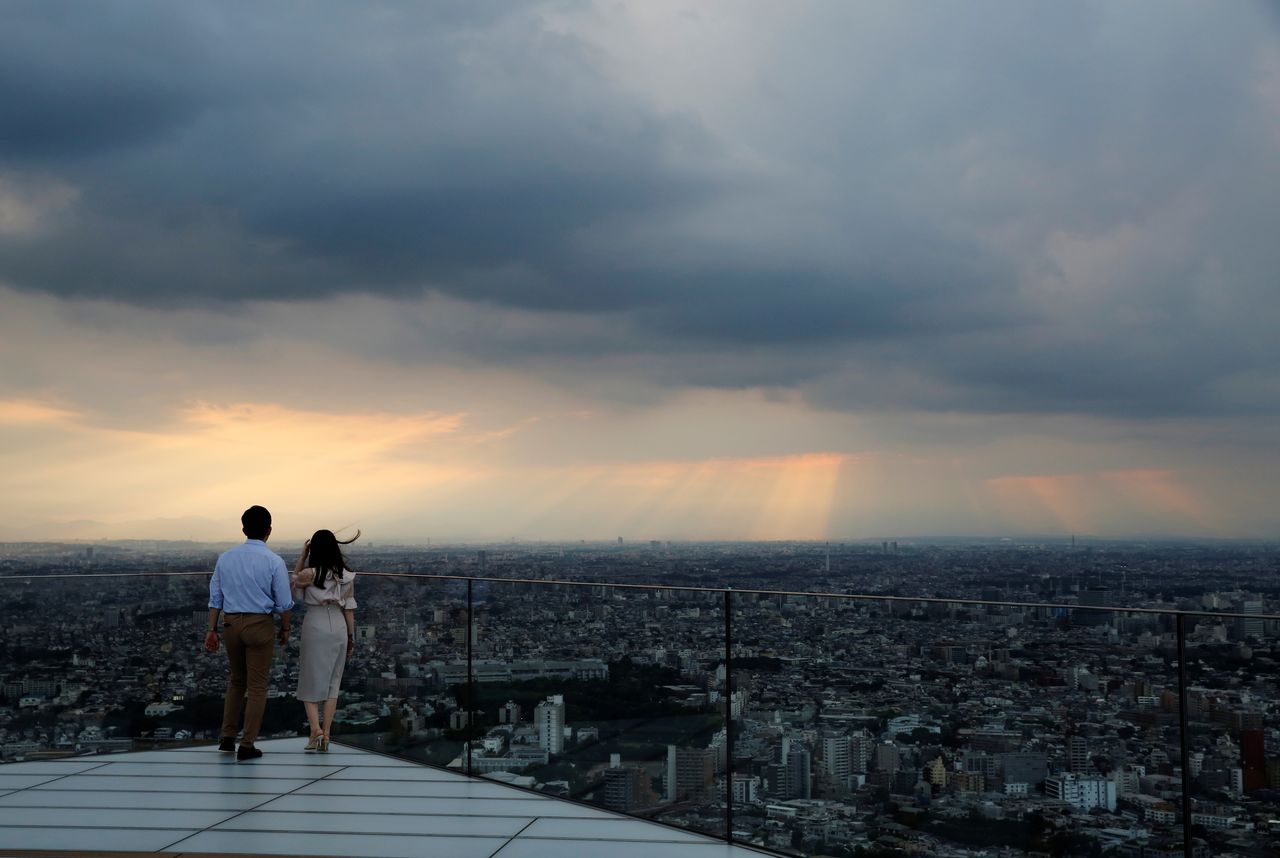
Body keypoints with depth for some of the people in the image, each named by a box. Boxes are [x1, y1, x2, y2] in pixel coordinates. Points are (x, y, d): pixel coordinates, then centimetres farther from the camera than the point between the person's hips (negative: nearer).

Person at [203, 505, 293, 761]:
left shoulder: (225, 558, 3)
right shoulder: (274, 561, -9)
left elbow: (215, 597, 5)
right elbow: (283, 603, -6)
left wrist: (212, 629, 9)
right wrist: (285, 629, 8)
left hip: (231, 623, 4)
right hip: (260, 624, -4)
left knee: (236, 680, 22)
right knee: (257, 686, 5)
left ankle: (227, 737, 20)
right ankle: (247, 745, 6)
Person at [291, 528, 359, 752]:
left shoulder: (310, 574, -9)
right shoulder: (346, 576, 1)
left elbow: (293, 581, 12)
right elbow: (349, 608, 5)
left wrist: (302, 555, 6)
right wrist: (351, 637, 13)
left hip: (315, 626, -3)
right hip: (339, 627, 3)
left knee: (310, 682, 5)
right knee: (332, 683, 10)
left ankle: (316, 730, -10)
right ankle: (326, 734, 7)